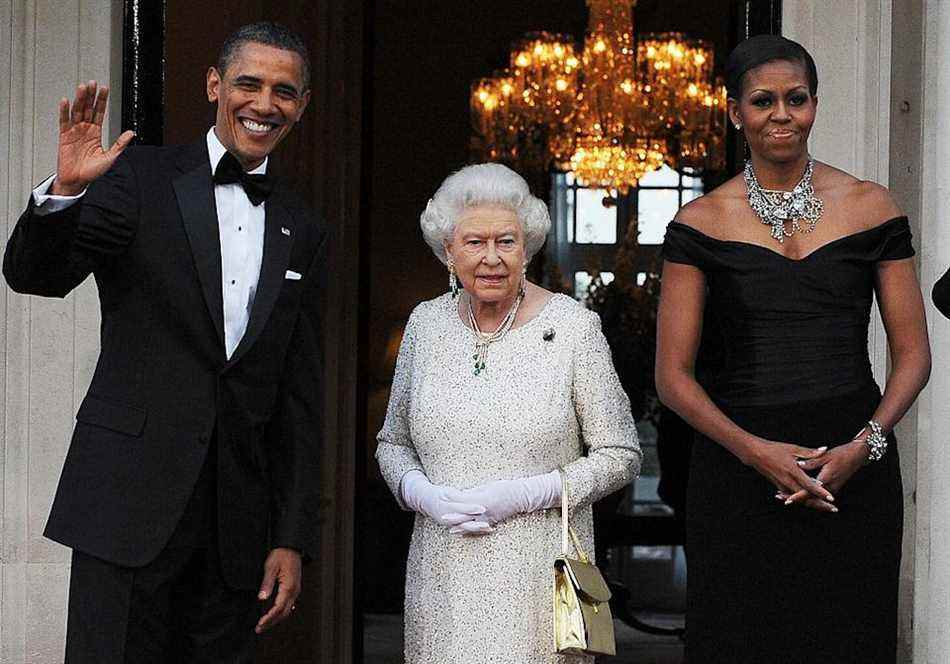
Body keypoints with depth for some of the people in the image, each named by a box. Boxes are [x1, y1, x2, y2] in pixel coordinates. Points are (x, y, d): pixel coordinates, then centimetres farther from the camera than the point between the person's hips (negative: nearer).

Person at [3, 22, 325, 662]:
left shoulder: (303, 232, 12)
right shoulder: (140, 177, 2)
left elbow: (300, 400, 12)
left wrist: (294, 539, 7)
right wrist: (65, 190, -27)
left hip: (239, 527, 4)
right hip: (130, 499, -3)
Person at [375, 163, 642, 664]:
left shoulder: (574, 327, -6)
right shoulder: (426, 323, 4)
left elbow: (620, 456, -3)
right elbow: (392, 443, 14)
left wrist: (522, 496, -14)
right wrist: (425, 496, -7)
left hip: (539, 576, -3)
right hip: (444, 577, 3)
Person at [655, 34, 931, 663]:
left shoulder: (870, 207, 5)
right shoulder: (701, 223, 2)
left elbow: (913, 354, 6)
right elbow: (673, 375, 0)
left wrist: (863, 447, -10)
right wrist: (755, 450, -13)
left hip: (854, 466, 1)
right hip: (738, 468, -1)